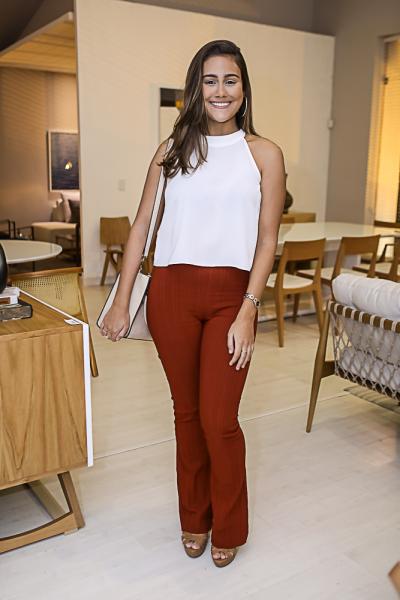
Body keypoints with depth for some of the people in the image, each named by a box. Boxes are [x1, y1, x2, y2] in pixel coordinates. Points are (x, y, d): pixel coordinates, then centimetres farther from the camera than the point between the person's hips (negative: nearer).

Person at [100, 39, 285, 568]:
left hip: (231, 295, -2)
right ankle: (193, 518, 34)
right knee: (187, 411, 13)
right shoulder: (173, 150, 7)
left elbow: (267, 240, -2)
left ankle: (228, 528, 26)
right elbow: (141, 226, 6)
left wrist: (247, 312, -10)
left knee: (219, 420, -1)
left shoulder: (264, 153, 2)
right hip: (172, 291, 2)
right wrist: (121, 301, 2)